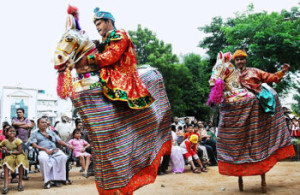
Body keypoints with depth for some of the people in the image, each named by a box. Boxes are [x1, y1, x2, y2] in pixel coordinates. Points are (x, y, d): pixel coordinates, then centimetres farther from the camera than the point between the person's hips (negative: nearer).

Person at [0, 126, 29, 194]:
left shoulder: (18, 141, -11)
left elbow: (19, 151, -15)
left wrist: (9, 151, -18)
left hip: (19, 155, -2)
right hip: (9, 156, 2)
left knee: (20, 162, -34)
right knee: (6, 163, -30)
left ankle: (20, 183, -20)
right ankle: (6, 185, -31)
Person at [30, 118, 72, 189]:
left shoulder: (51, 132, 32)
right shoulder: (34, 133, 21)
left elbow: (59, 140, 21)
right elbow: (34, 145, 5)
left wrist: (67, 145, 0)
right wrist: (45, 149, -12)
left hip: (55, 150, 3)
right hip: (43, 151, -3)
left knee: (63, 157, -32)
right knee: (43, 159, -41)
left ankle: (57, 178, -28)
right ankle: (47, 181, -32)